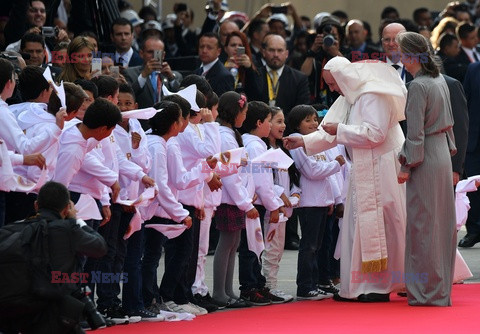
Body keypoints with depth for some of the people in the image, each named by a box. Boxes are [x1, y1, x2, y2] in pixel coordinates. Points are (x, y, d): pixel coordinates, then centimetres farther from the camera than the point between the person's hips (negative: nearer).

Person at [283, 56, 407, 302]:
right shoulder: (349, 98, 13)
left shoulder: (372, 97, -17)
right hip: (364, 171, 10)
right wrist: (303, 141, 5)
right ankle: (356, 287, 12)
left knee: (378, 225, -6)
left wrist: (339, 130, -19)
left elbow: (374, 133, -25)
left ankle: (380, 287, -1)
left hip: (381, 169, -10)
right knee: (357, 225, 8)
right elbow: (333, 133, 15)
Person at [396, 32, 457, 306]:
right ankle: (443, 285, 20)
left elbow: (415, 131, -19)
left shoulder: (418, 86, -18)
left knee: (423, 224, -2)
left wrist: (407, 166, -13)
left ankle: (428, 291, 2)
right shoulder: (440, 80, 7)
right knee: (442, 223, 13)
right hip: (443, 154, 9)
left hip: (425, 159, -9)